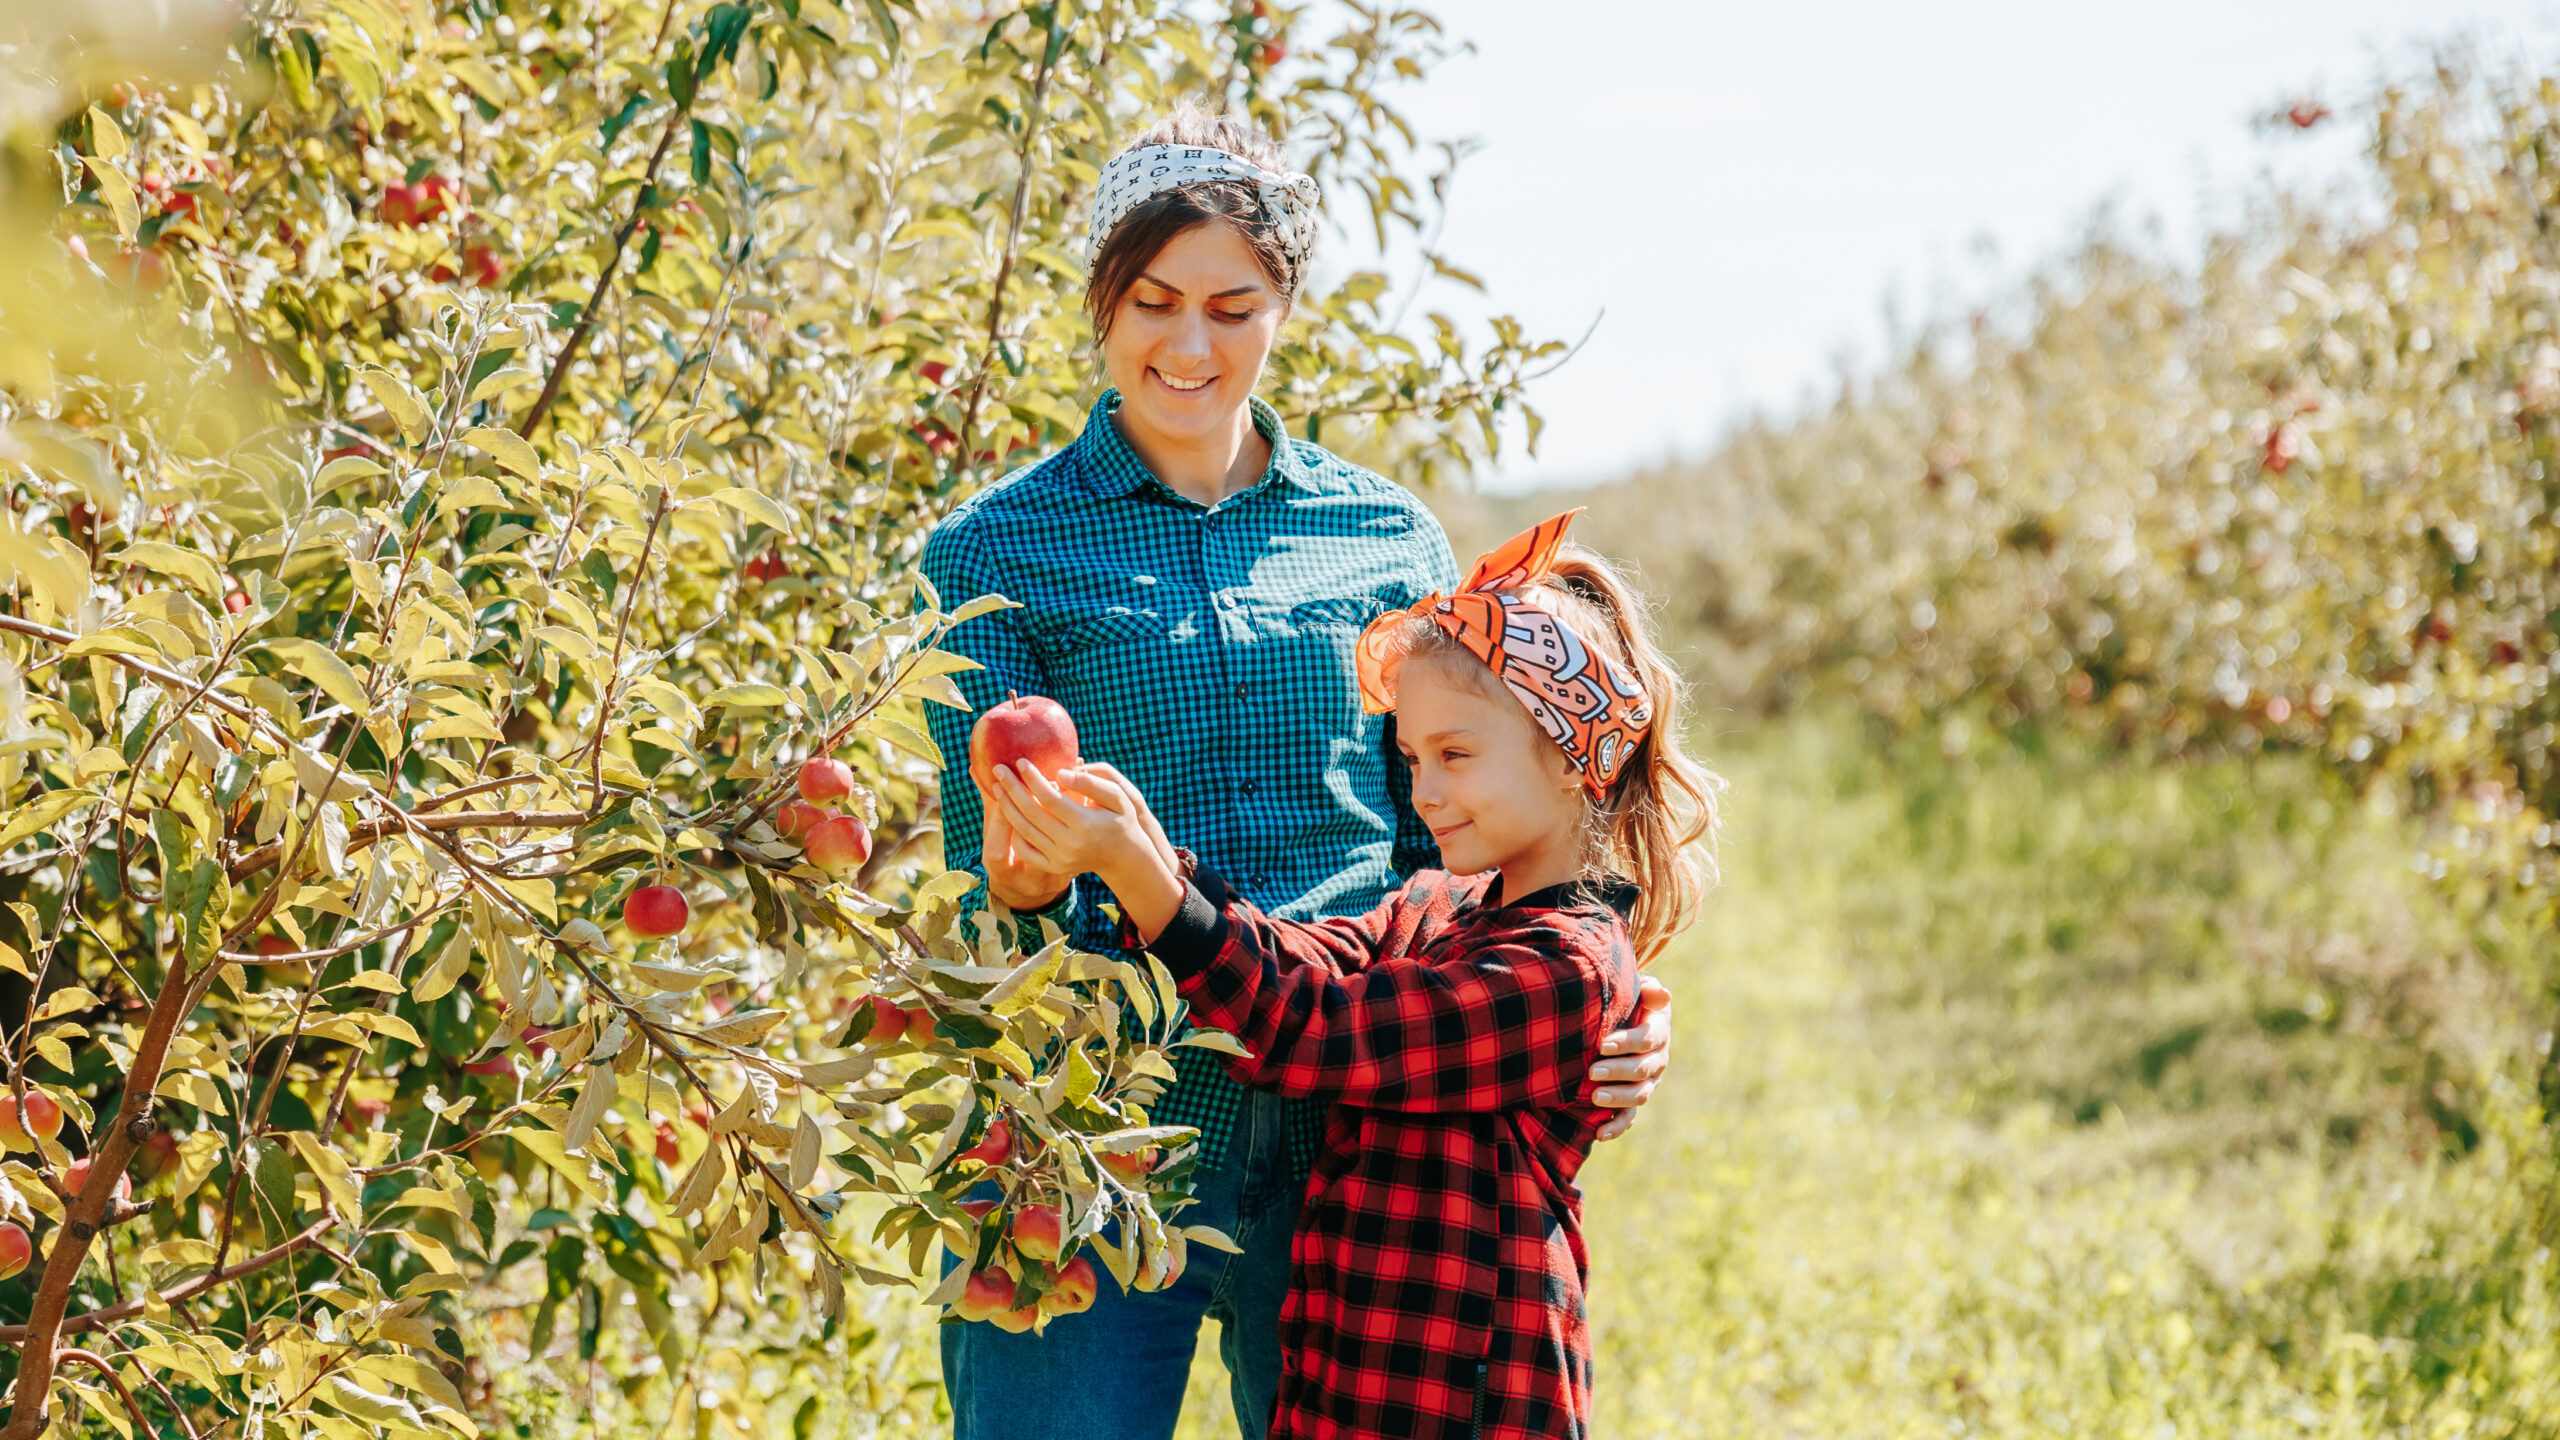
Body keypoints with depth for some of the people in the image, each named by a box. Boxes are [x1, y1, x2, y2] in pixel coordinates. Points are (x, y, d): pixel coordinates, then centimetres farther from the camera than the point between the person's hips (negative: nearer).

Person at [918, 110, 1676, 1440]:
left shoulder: (1389, 540, 10)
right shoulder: (998, 551, 3)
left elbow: (1444, 849, 14)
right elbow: (978, 873, -1)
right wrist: (1029, 888, -25)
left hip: (1352, 1138, 2)